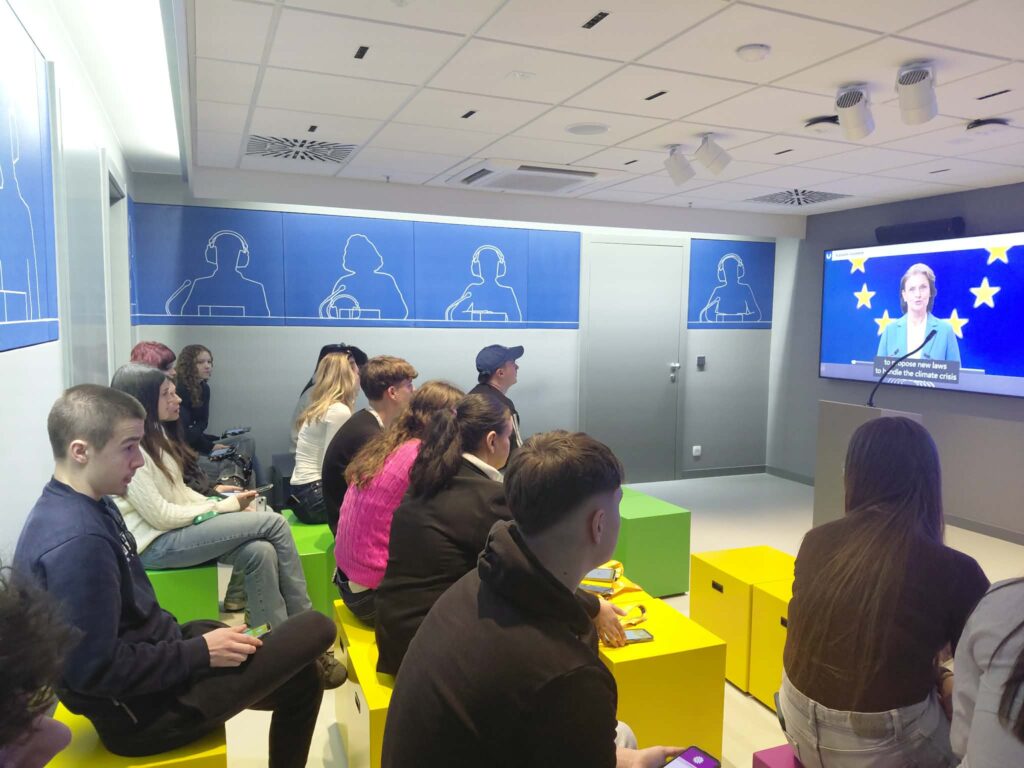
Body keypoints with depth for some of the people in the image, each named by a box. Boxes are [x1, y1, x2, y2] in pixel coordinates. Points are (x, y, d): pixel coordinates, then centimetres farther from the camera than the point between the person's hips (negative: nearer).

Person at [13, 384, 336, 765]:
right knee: (315, 629, -8)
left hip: (153, 658, 10)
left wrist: (186, 638, 6)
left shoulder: (89, 506, 3)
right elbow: (97, 670, -28)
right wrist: (200, 652, -19)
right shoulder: (76, 539, -30)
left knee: (301, 675, 21)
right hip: (143, 709, -10)